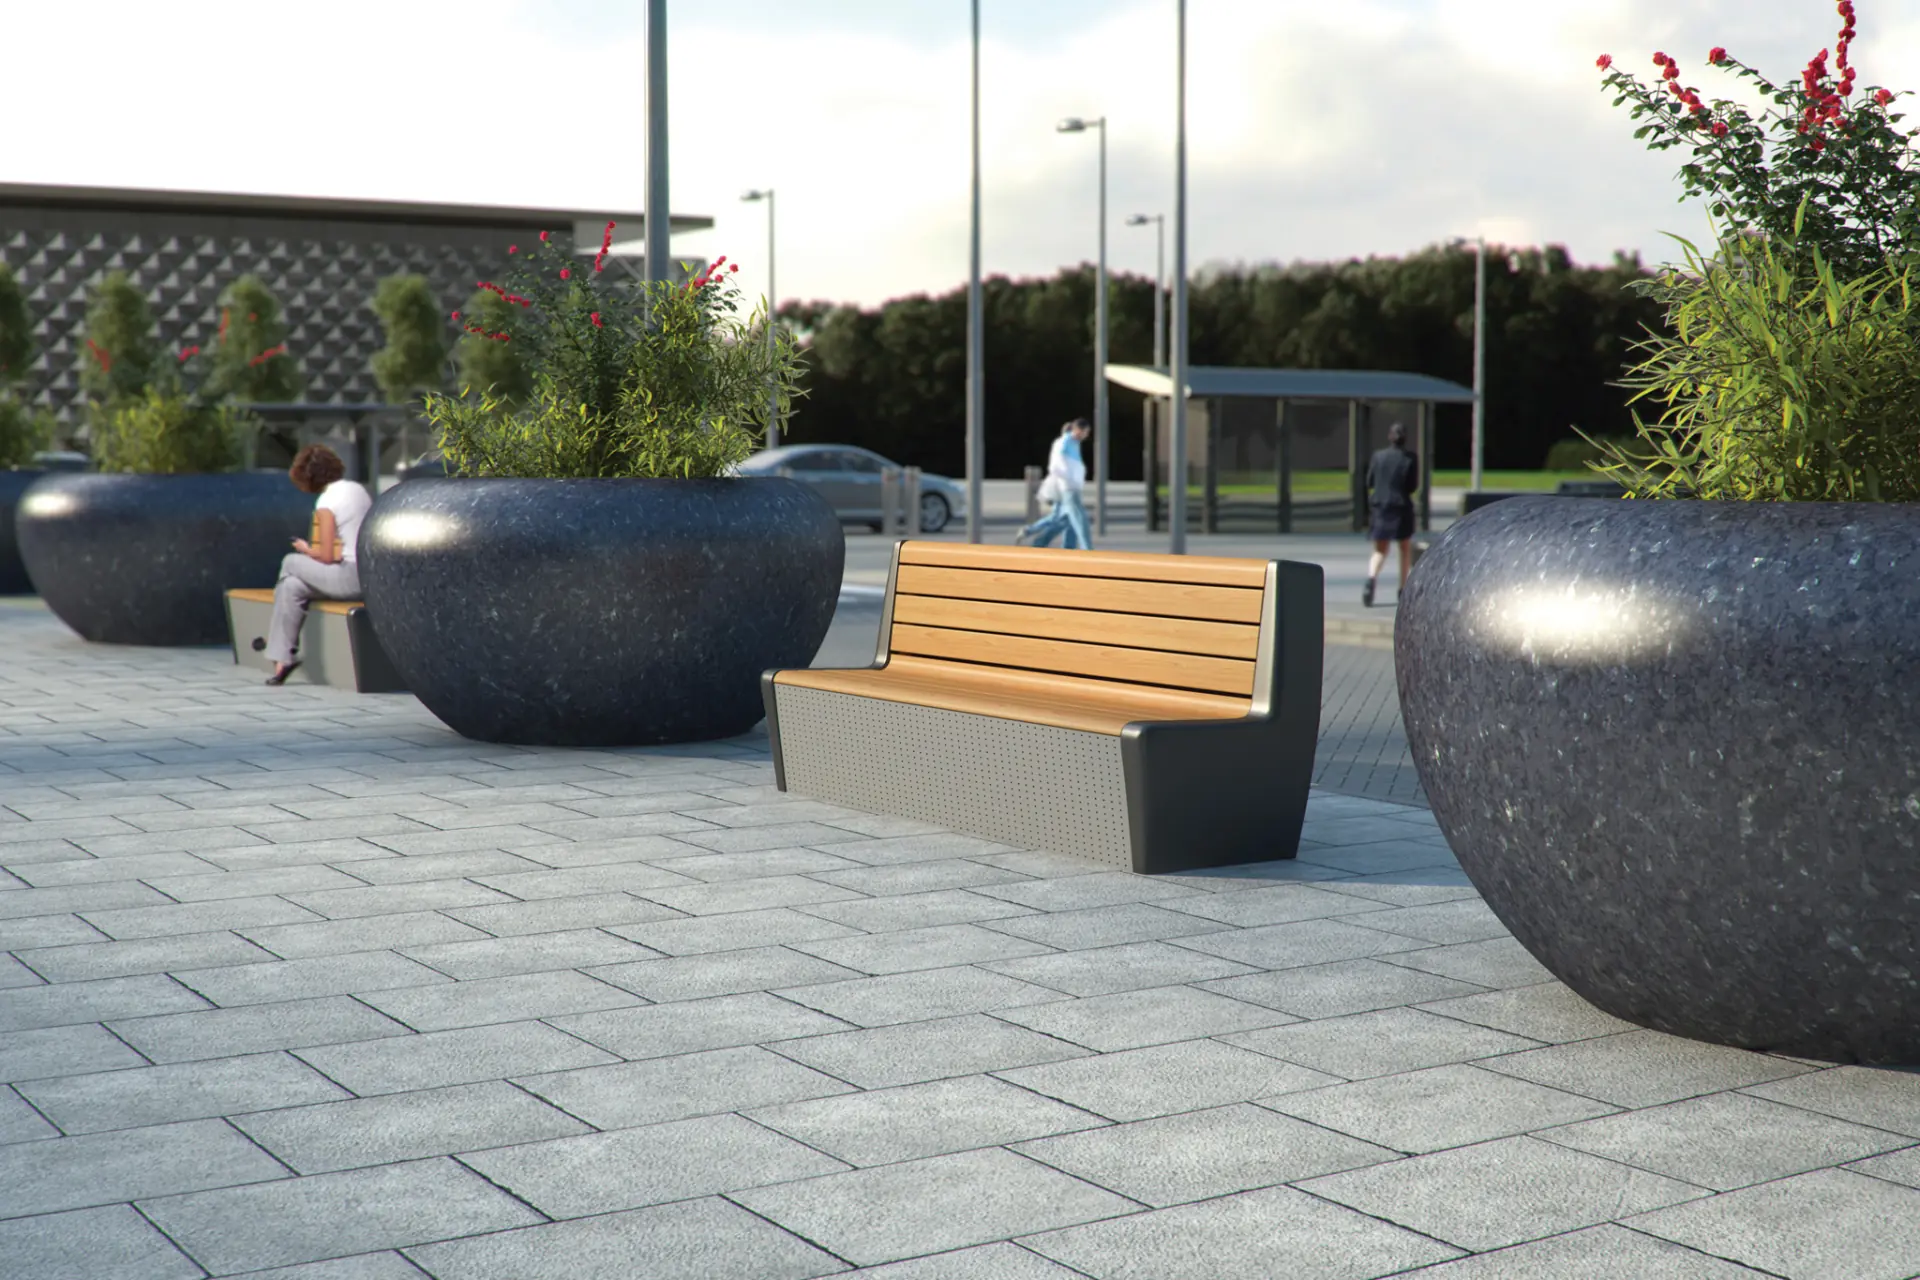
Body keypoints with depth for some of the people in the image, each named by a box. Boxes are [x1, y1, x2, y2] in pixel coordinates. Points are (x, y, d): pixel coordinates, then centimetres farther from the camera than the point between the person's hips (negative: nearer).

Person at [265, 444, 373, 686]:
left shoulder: (327, 503, -12)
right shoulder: (361, 490, 12)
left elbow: (327, 556, -13)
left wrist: (306, 549, 8)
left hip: (351, 580, -8)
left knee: (290, 563, 11)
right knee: (292, 585, 15)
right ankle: (283, 658, 16)